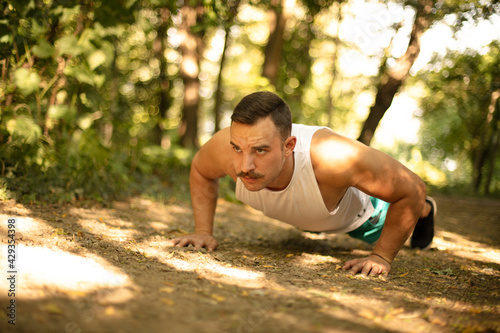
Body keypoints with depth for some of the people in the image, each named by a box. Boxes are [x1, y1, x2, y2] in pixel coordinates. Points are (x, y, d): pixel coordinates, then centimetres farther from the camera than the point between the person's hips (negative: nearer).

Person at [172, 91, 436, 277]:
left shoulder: (334, 157, -53)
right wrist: (203, 231, -20)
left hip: (356, 211, -3)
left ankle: (425, 210, 66)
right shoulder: (225, 148, -41)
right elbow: (200, 171, -14)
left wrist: (381, 257, -32)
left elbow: (412, 190, -37)